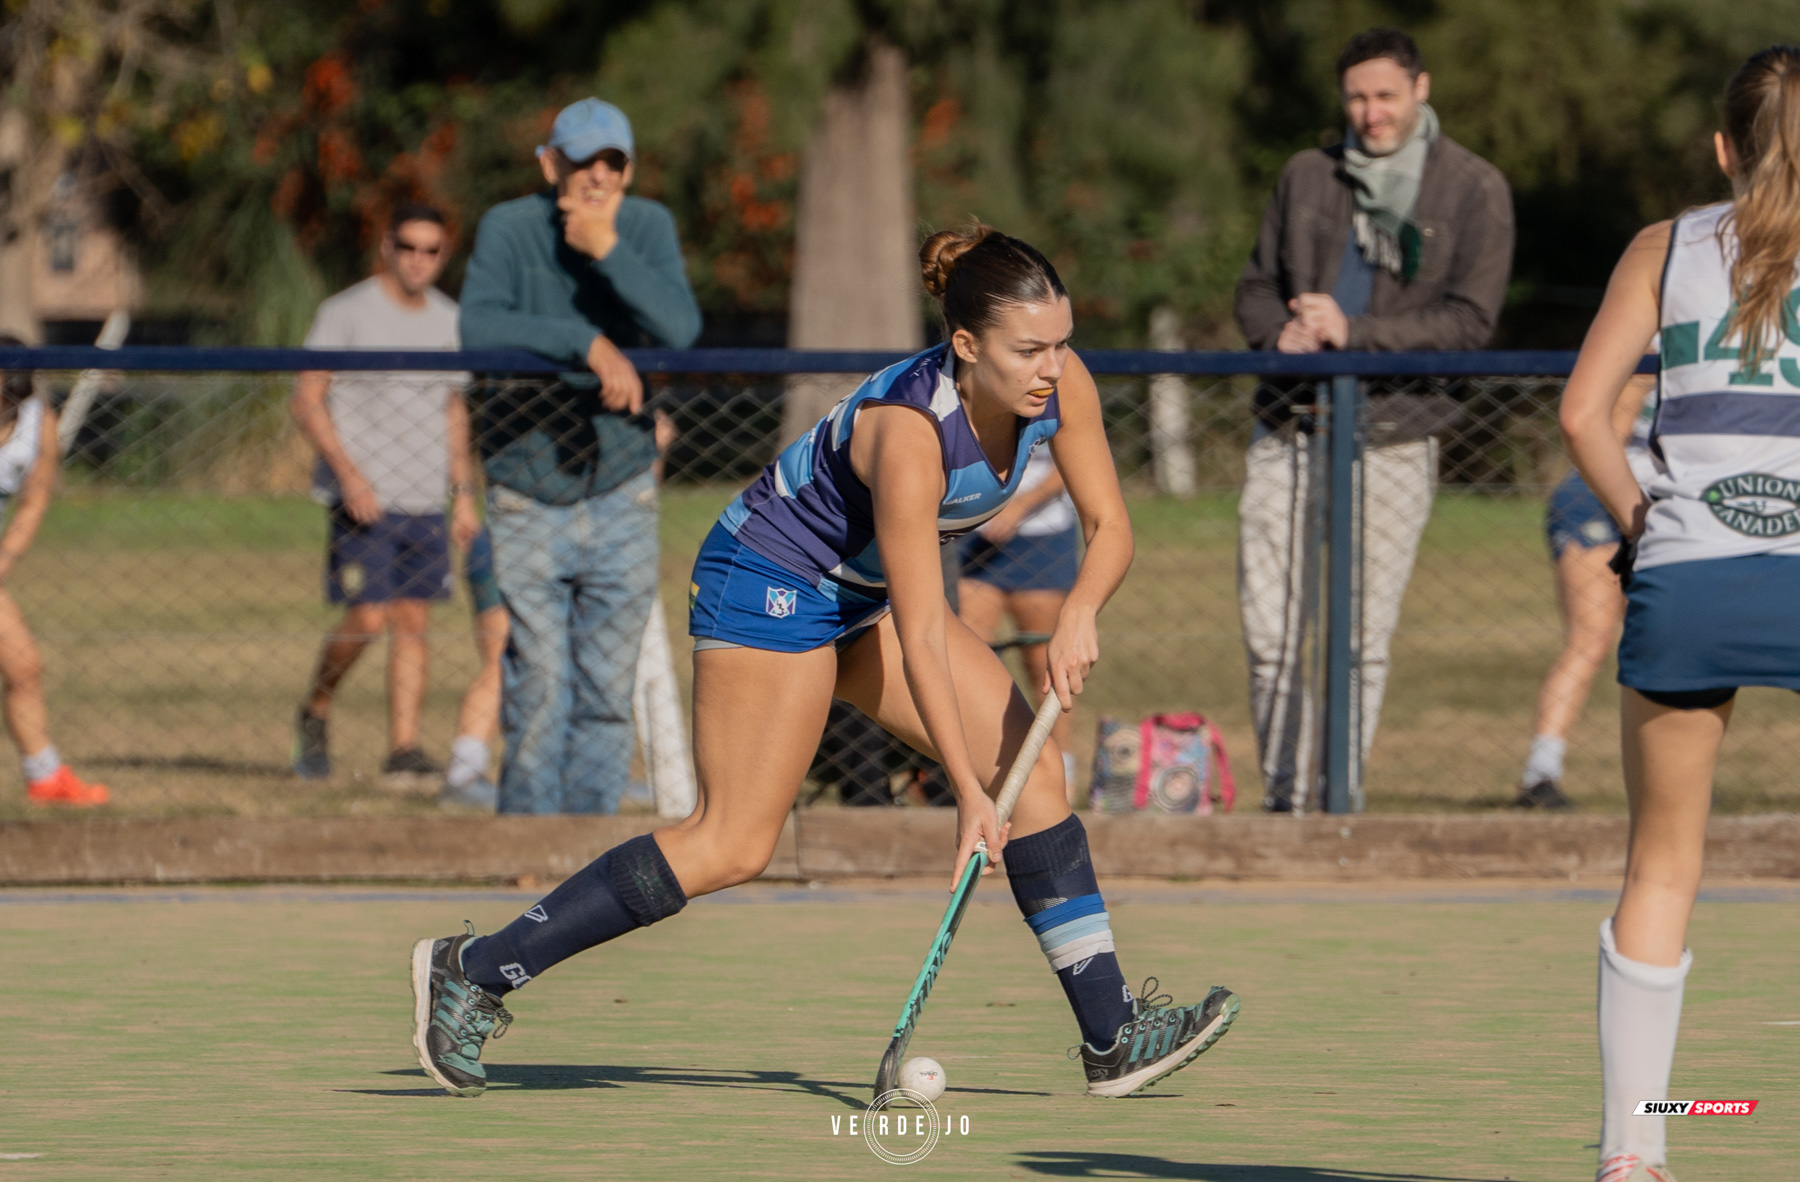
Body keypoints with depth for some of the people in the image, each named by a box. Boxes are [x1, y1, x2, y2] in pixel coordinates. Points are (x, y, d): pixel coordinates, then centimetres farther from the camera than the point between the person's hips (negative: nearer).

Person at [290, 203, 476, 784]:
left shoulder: (450, 321, 13)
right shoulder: (345, 314, -4)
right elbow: (305, 399, -6)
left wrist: (463, 494, 14)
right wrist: (348, 473, -17)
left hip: (426, 502, 5)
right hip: (364, 498, -5)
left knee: (413, 622, 0)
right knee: (367, 618, -11)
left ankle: (403, 748, 2)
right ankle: (315, 713, 13)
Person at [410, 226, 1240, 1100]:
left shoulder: (1059, 385, -14)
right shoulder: (908, 432, -34)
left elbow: (1108, 526, -5)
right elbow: (920, 639, -31)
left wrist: (1078, 616, -27)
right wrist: (968, 792, -31)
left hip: (861, 593, 8)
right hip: (768, 585, -8)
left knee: (1032, 767, -2)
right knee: (733, 845, -13)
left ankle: (1113, 1035, 1)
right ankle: (474, 970, -7)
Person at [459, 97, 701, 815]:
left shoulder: (649, 228, 0)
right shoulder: (509, 229, -8)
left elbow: (681, 329, -16)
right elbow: (478, 327, -24)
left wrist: (608, 250, -24)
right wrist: (589, 344, -30)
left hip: (619, 495, 3)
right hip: (528, 500, -3)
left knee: (607, 695, 4)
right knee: (538, 694, -7)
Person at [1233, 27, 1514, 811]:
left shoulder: (1473, 190, 1)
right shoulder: (1308, 178, 12)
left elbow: (1470, 320, -6)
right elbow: (1256, 289, 19)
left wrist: (1353, 332, -16)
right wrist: (1281, 333, -6)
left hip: (1392, 439, -3)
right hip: (1289, 430, 3)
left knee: (1363, 642, -1)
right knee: (1270, 634, 1)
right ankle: (1283, 802, 12)